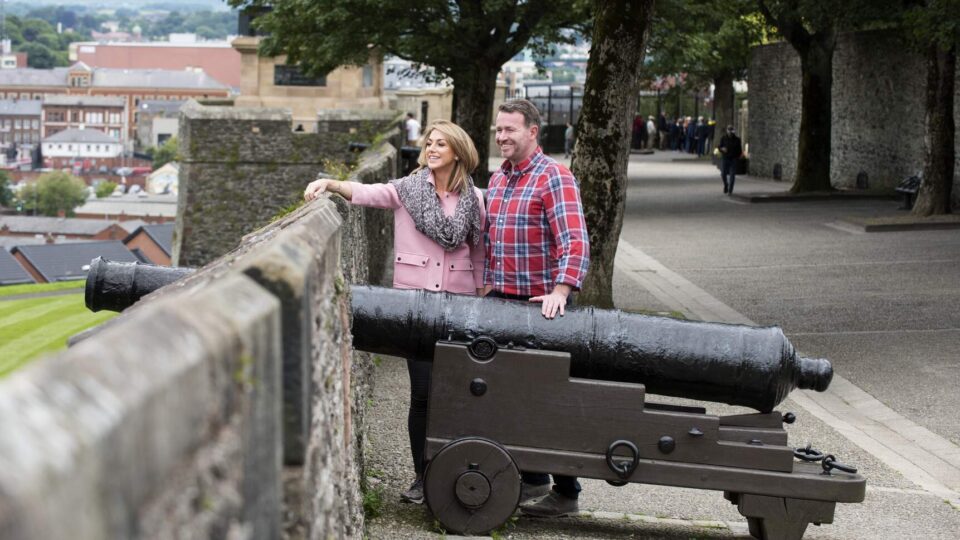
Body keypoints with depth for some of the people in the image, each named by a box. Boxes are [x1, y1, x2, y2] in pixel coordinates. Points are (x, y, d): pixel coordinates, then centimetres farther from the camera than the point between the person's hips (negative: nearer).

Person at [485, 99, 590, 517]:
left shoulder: (554, 178, -11)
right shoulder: (497, 179, 14)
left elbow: (575, 244, -21)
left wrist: (560, 291, -33)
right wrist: (488, 287, 16)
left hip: (542, 306, -8)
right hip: (502, 302, 8)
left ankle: (565, 493, 8)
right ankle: (530, 480, 21)